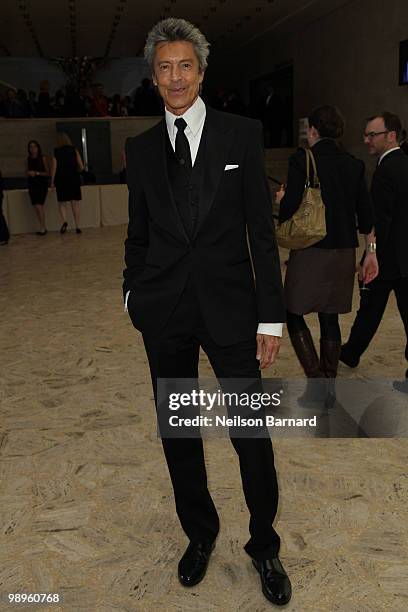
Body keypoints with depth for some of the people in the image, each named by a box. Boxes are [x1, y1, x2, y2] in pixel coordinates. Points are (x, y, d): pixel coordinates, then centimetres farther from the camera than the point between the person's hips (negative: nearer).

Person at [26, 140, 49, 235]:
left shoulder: (43, 158, -3)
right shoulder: (29, 159, 10)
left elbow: (48, 173, -3)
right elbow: (27, 171, 17)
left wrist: (37, 173, -15)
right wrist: (29, 173, -5)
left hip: (42, 184, -5)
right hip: (32, 185, 5)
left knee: (39, 206, -15)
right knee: (37, 207, 5)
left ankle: (43, 228, -9)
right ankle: (43, 228, 13)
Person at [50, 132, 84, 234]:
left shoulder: (56, 152, -2)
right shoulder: (74, 150, 1)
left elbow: (54, 168, -5)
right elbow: (81, 167, -1)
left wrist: (52, 182, 1)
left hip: (61, 180, -1)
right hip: (74, 180, 1)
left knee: (62, 203, 9)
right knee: (75, 203, 5)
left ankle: (64, 221, -15)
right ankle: (77, 227, 5)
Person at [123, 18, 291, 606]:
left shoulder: (242, 134, 0)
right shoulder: (140, 147, 8)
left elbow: (261, 230, -3)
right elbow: (138, 232, 13)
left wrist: (271, 315, -6)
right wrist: (134, 294, 12)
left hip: (229, 305, -2)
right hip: (164, 313, 3)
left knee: (252, 436, 3)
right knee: (177, 433, 14)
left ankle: (264, 546, 29)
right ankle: (200, 534, 38)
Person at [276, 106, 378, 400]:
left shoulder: (302, 160, -8)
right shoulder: (354, 164, 7)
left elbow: (289, 207, -15)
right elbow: (366, 213, 7)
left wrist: (281, 198, 8)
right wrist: (371, 251, 14)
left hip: (311, 251, -5)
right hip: (344, 252, 5)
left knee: (294, 314, 8)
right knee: (330, 318, 13)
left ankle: (317, 379, -2)